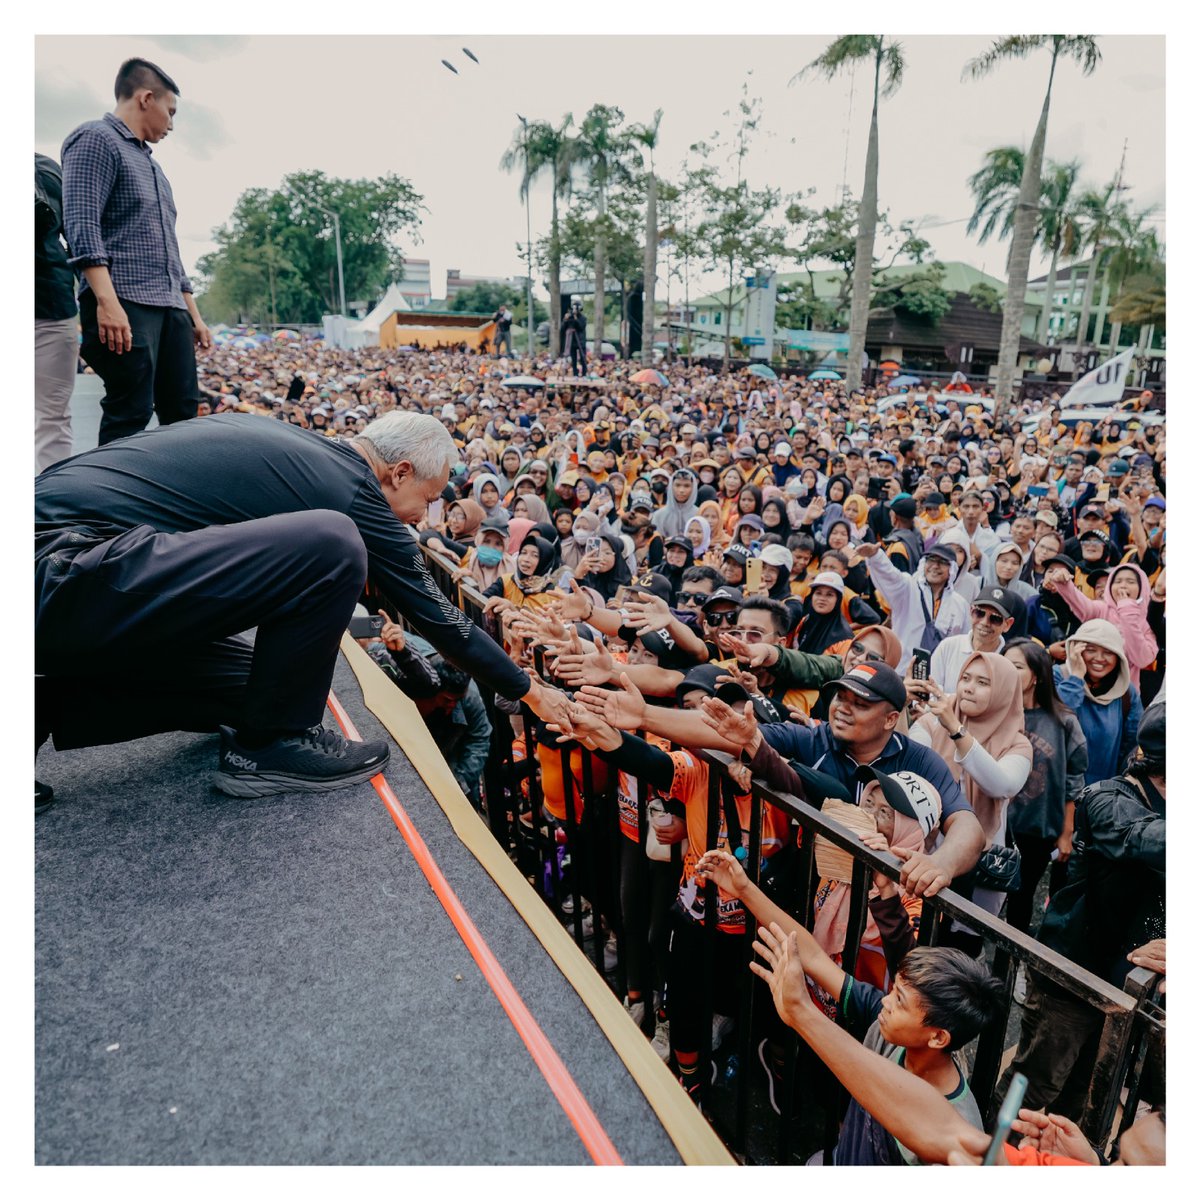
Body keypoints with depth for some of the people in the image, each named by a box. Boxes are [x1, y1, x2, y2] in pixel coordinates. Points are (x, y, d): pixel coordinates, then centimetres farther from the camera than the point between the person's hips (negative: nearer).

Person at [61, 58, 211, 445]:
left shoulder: (149, 163, 28)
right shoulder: (96, 139, 0)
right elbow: (82, 226, -13)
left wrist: (193, 313, 22)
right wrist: (107, 301, -24)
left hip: (171, 308, 9)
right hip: (125, 305, -9)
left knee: (182, 415, 3)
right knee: (130, 417, -12)